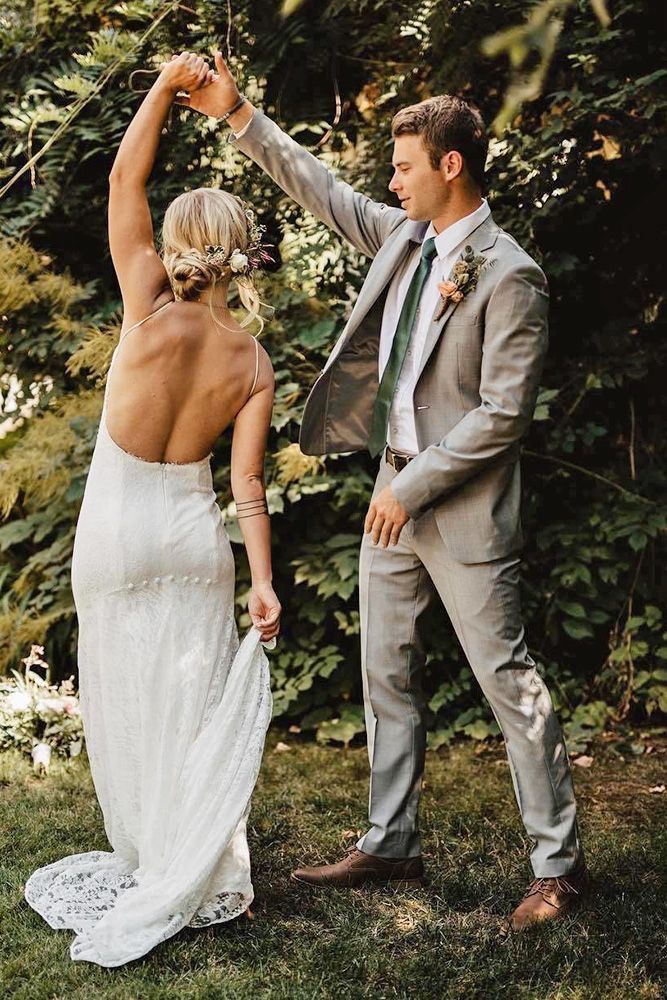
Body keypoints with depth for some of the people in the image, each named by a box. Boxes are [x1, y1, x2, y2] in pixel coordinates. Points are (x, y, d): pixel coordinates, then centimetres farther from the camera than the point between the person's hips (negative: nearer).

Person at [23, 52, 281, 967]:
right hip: (194, 533, 3)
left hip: (119, 531, -3)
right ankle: (204, 873, 23)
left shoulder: (153, 311, -17)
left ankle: (152, 865, 26)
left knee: (129, 703, 12)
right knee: (196, 703, 14)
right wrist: (264, 580, -10)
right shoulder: (253, 364, -6)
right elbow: (247, 485, -11)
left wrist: (168, 83, -7)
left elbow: (124, 179, -11)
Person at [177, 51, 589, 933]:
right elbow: (322, 191, 19)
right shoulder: (405, 235, 7)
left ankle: (558, 865, 13)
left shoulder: (509, 277, -16)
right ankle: (391, 846, 26)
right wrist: (237, 116, 18)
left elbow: (503, 413, -19)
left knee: (509, 681, 0)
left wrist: (415, 487, -16)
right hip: (397, 494, 8)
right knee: (387, 674, 13)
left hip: (463, 507, -8)